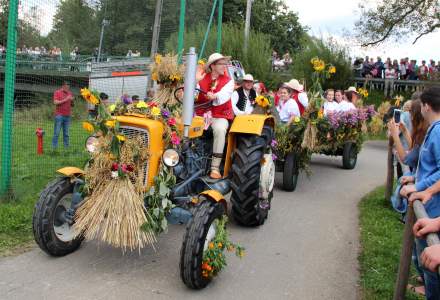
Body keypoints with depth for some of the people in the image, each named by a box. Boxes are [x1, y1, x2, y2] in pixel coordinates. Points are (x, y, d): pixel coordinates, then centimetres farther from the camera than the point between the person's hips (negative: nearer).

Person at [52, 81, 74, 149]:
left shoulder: (70, 93, 13)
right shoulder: (57, 92, 1)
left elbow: (72, 105, 17)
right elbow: (55, 102, -11)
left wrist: (72, 100, -4)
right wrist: (65, 99, -15)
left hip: (67, 116, 4)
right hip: (59, 115, -4)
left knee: (66, 133, 5)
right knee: (56, 133, -3)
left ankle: (66, 146, 8)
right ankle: (54, 147, 0)